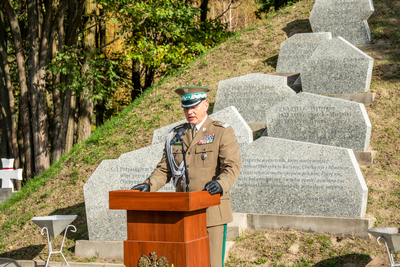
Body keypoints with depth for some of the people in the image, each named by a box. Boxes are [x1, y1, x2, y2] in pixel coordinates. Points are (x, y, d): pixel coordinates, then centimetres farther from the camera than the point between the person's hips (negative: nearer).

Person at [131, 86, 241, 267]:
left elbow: (232, 166, -10)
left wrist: (221, 183, -30)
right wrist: (148, 185, -5)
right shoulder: (175, 135, 15)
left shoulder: (222, 133, 0)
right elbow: (164, 169, 14)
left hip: (212, 211, -4)